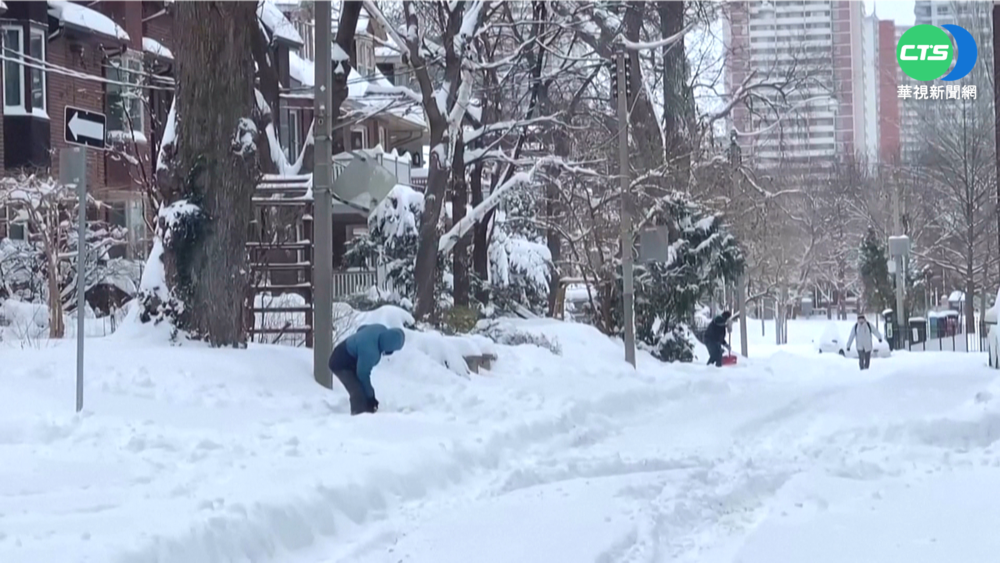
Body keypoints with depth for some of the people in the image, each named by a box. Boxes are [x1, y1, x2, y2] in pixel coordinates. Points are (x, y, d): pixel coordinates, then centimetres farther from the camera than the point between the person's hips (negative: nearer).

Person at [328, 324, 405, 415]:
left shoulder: (382, 330, -15)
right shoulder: (370, 351, -39)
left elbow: (362, 328, 6)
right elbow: (363, 374, -27)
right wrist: (370, 396, -15)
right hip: (341, 364, -10)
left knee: (367, 391, 12)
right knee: (359, 394, -21)